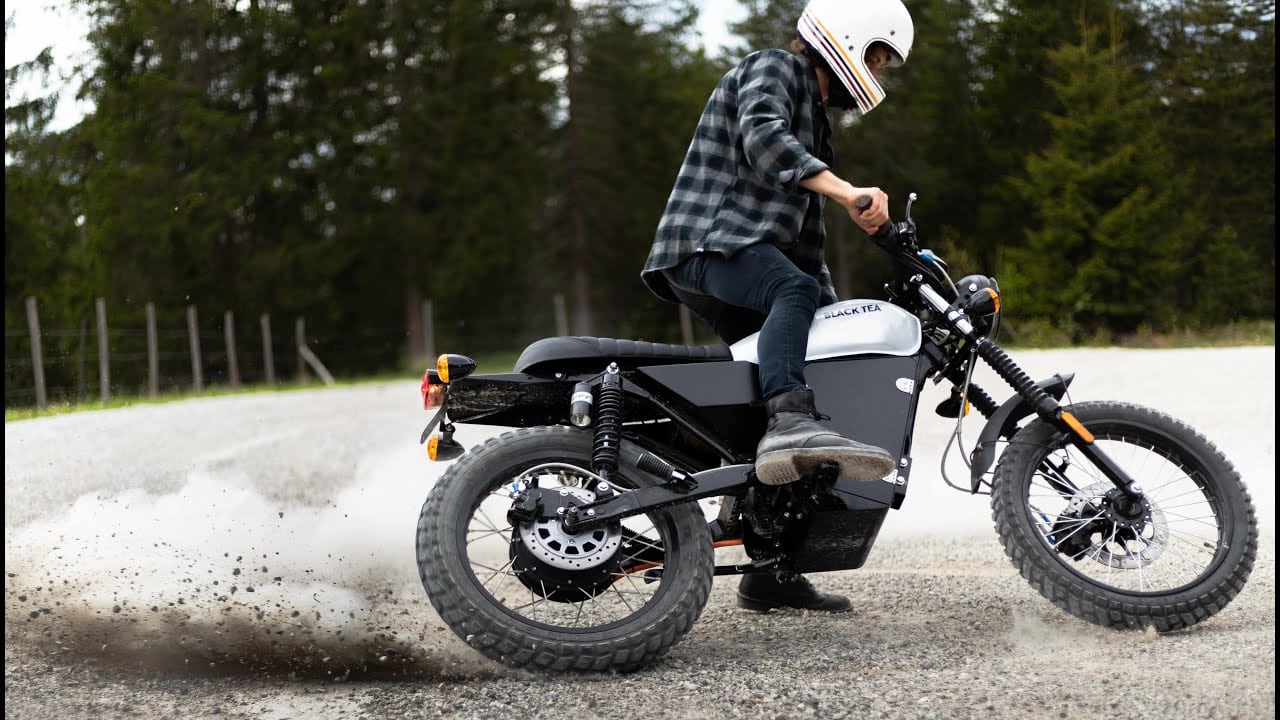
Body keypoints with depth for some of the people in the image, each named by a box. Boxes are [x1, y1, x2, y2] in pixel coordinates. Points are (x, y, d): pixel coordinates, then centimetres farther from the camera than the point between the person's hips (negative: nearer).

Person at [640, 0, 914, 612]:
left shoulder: (813, 114, 32)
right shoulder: (770, 70, 1)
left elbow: (806, 239, 34)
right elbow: (762, 136, -24)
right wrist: (846, 192, -36)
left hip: (757, 254, 10)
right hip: (709, 243, -10)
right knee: (794, 290, -38)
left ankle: (770, 571, 11)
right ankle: (788, 421, -63)